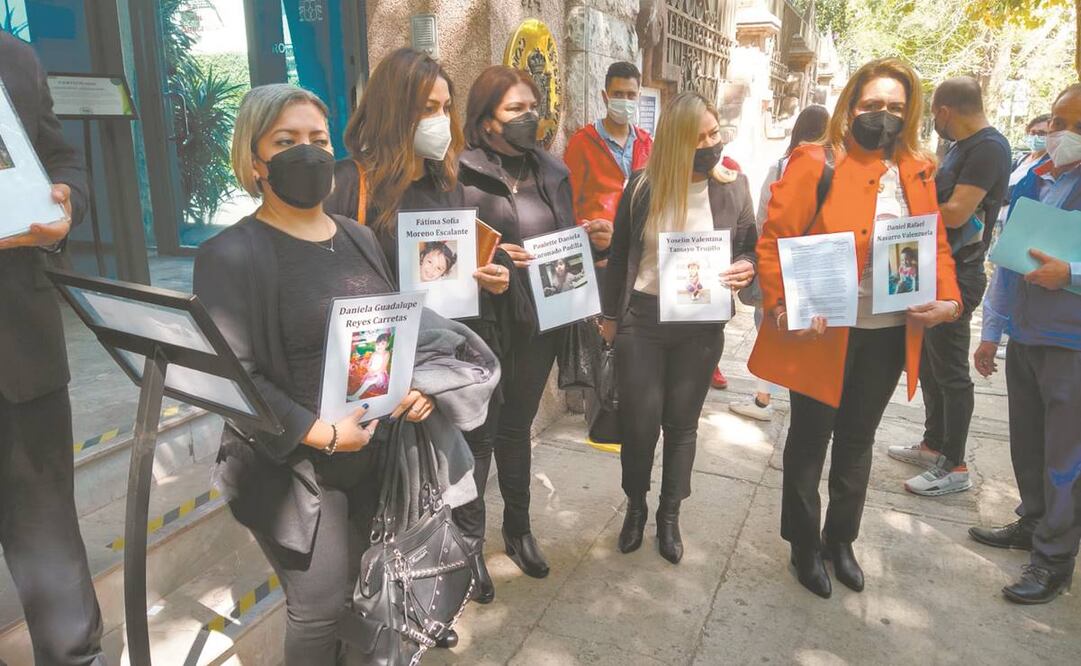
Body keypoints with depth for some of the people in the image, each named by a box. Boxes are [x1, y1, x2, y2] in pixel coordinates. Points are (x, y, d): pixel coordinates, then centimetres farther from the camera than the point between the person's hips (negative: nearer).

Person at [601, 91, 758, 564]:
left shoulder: (733, 189, -3)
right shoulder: (642, 187, -7)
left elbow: (750, 250, 6)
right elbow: (620, 255, 2)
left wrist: (747, 268, -18)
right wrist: (610, 315, 6)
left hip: (701, 324, 1)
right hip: (642, 318, -1)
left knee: (682, 422, 13)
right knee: (638, 420, 5)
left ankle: (670, 514, 34)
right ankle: (636, 506, 32)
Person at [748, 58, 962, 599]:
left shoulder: (917, 172, 7)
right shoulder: (815, 165, -10)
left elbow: (937, 244, 12)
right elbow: (773, 241, -13)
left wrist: (947, 299, -4)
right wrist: (783, 308, -23)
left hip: (888, 335, 6)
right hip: (824, 333, -5)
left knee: (858, 440, 19)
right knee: (811, 440, 10)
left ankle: (841, 540, 39)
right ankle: (805, 546, 30)